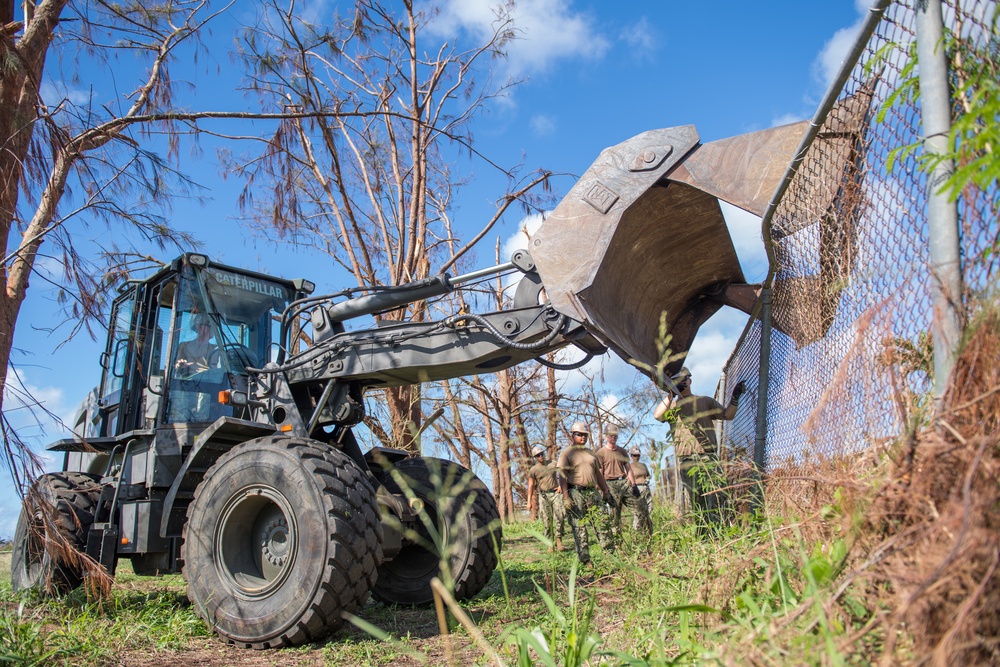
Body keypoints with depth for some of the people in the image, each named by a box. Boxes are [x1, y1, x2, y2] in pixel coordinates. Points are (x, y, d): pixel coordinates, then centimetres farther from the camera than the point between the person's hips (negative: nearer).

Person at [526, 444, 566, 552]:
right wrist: (529, 501, -3)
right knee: (547, 520, -2)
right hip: (543, 495, -1)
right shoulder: (533, 470, 2)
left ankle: (558, 539, -3)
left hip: (555, 493, 1)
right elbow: (531, 486, 2)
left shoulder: (553, 464, 7)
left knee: (560, 515, -14)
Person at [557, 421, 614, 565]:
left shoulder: (590, 453, 19)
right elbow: (562, 476, -9)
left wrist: (605, 491, 18)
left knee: (603, 521, -1)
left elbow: (598, 474, 24)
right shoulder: (567, 453, -1)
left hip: (592, 492, 6)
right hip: (575, 493, -5)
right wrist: (566, 497, -18)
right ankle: (584, 560, 3)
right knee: (579, 527, -2)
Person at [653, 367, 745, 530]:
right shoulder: (671, 406, 12)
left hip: (708, 458, 0)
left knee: (716, 498, -12)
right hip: (686, 462, 0)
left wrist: (735, 397, -5)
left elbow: (727, 415, 10)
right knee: (698, 503, 2)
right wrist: (671, 394, -14)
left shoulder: (705, 401, 17)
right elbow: (657, 415, -9)